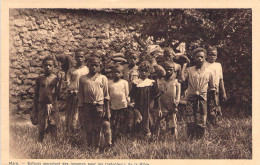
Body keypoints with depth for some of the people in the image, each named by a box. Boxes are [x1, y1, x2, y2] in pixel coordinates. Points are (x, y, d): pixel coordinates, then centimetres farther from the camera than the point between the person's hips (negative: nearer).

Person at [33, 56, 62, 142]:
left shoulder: (56, 78, -1)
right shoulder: (39, 79, 0)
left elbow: (57, 93, -6)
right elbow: (36, 94, 5)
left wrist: (60, 82, -19)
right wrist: (35, 107, 4)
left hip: (52, 105, 0)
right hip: (41, 105, 0)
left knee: (53, 125, 5)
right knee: (41, 125, 7)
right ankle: (40, 141, 19)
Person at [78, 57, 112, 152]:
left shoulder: (103, 78, 5)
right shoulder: (83, 79, 7)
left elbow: (106, 95, 7)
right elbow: (81, 94, 10)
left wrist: (107, 110, 3)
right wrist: (81, 107, 6)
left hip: (100, 106, -1)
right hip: (87, 106, 1)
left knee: (98, 128, 5)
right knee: (88, 128, 6)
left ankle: (97, 147, 14)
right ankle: (90, 147, 17)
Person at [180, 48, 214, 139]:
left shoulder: (208, 72, 10)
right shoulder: (189, 70, 6)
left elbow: (211, 87, 19)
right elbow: (182, 79, -11)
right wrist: (184, 66, -5)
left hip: (202, 99, 1)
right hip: (191, 99, -1)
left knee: (202, 122, 2)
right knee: (191, 121, 0)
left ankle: (200, 139, 13)